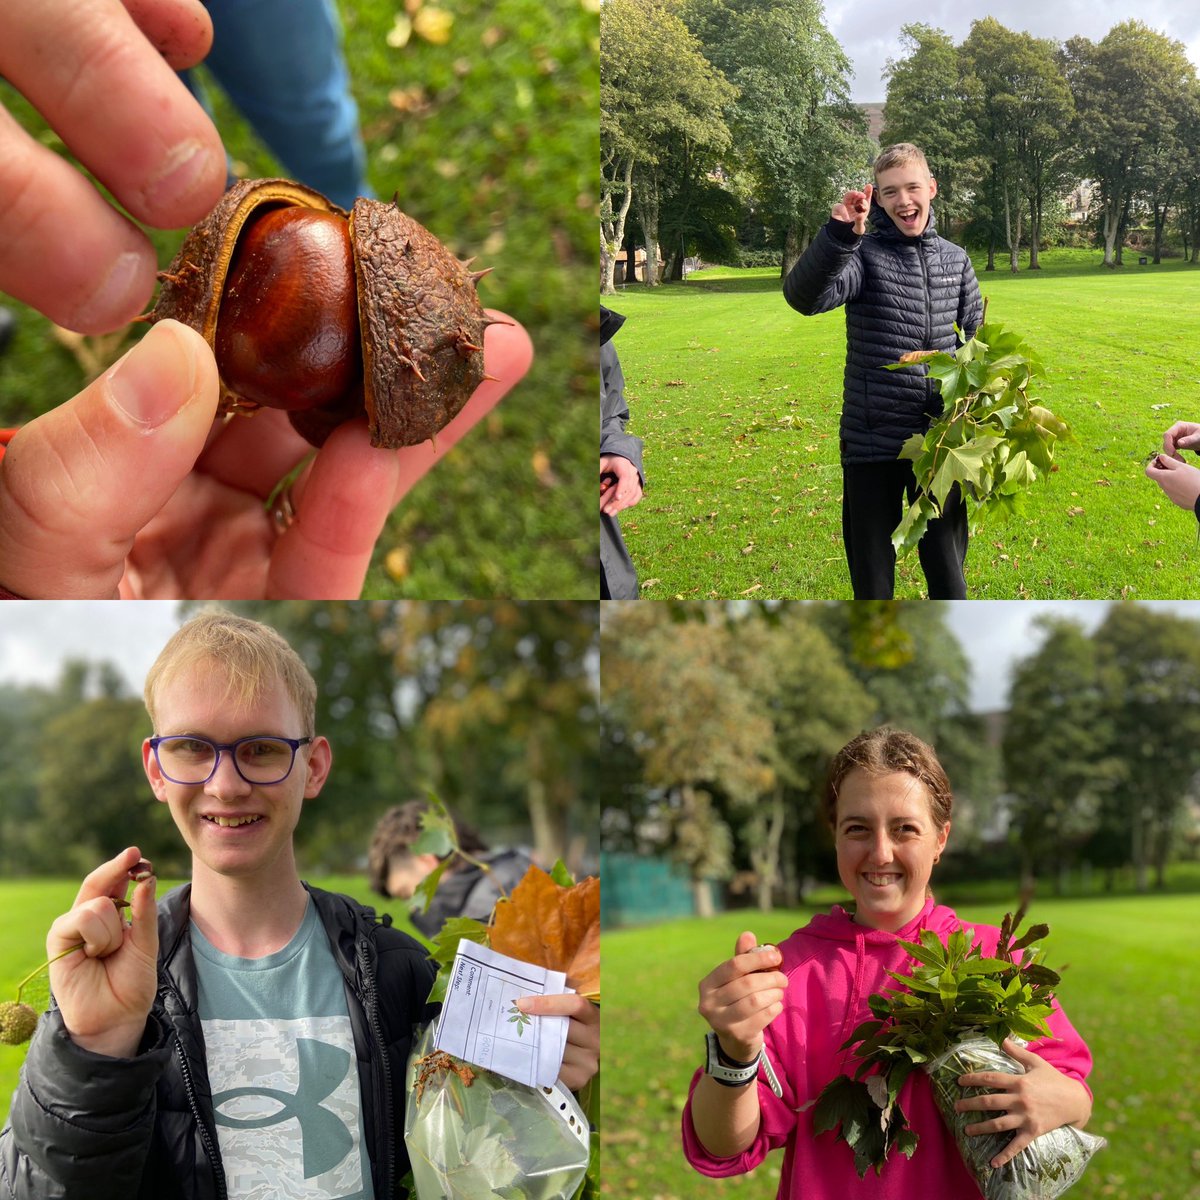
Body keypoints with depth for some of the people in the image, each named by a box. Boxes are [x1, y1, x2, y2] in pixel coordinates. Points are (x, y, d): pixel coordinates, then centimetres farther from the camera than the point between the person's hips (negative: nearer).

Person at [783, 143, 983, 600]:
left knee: (947, 573, 13)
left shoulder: (955, 259, 6)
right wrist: (838, 234, -42)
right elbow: (804, 297, -27)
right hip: (871, 443, -3)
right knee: (872, 579, 8)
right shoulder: (863, 254, -7)